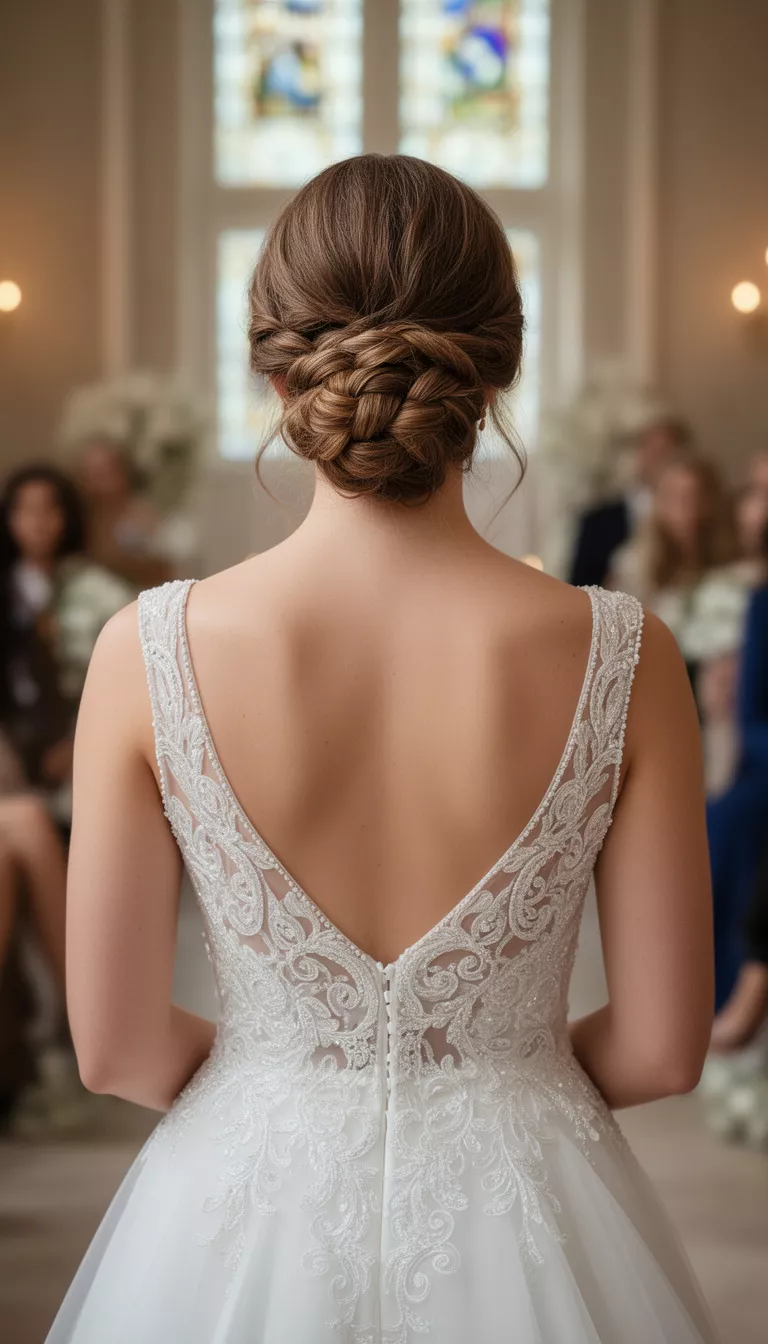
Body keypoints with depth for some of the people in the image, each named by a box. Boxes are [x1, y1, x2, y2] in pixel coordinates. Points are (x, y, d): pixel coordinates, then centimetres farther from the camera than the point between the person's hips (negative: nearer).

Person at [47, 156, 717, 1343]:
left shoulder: (151, 651, -16)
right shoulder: (620, 660, -16)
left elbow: (117, 1047, -8)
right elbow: (661, 1048, -8)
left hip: (245, 1214, 0)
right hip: (516, 1229, 0)